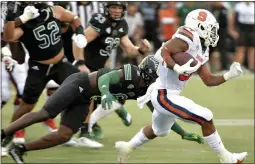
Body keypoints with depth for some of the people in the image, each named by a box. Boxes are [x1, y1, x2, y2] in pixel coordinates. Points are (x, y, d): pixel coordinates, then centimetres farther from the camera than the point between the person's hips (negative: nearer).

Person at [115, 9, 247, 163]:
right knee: (206, 118, -10)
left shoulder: (202, 51, 11)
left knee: (159, 130, 33)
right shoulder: (189, 38, -18)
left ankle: (127, 147, 50)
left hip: (168, 94, 11)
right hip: (164, 96, -11)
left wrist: (229, 75, 1)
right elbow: (162, 53, -25)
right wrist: (177, 68, -38)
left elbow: (209, 80, 13)